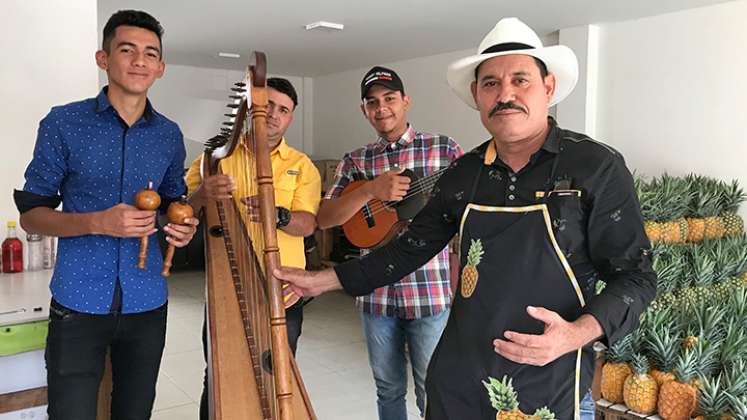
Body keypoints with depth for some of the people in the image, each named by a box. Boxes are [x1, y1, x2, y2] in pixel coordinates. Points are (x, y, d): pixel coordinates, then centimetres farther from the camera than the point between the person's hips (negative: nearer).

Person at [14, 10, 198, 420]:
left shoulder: (170, 135, 5)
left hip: (147, 304, 3)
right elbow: (30, 214, -2)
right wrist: (98, 222, -19)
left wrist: (182, 227, -6)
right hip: (78, 302, -3)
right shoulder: (64, 123, -5)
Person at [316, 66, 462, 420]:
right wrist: (371, 190, -16)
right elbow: (324, 218, -4)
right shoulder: (355, 161, 7)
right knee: (388, 390, 18)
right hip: (375, 294, 3)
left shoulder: (443, 149, 0)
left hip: (430, 292, -3)